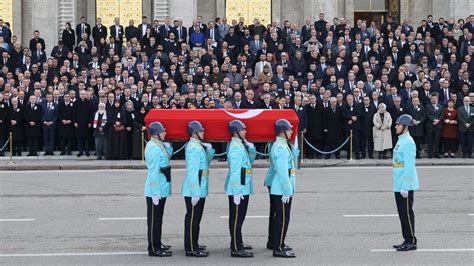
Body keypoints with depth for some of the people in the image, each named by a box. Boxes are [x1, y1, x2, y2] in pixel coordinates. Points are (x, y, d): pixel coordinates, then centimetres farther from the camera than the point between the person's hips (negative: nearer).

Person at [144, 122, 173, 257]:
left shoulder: (159, 145, 10)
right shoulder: (153, 148, -20)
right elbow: (153, 172, -23)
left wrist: (168, 146, 3)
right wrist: (155, 192, -23)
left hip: (161, 189, 10)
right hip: (155, 190, -10)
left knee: (158, 217, 19)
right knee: (154, 219, -3)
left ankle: (157, 244, 30)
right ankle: (154, 248, 2)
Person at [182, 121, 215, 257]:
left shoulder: (198, 145, 12)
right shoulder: (194, 148, -18)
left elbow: (207, 160, 16)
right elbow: (193, 172, -22)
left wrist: (209, 149, -1)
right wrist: (195, 192, -24)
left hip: (199, 189, 10)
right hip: (195, 190, -10)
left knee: (196, 217, 18)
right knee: (192, 218, -4)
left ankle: (193, 244, 28)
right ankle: (191, 249, 0)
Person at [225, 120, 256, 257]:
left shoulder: (240, 144, 12)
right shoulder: (236, 147, -19)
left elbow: (249, 160, 20)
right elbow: (235, 171, -22)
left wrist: (250, 147, 5)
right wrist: (237, 191, -24)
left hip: (243, 188, 10)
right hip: (238, 189, -10)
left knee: (239, 217, 19)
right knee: (236, 218, -6)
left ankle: (238, 243, 31)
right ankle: (236, 249, -3)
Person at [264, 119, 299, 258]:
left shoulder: (278, 145, 12)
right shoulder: (281, 148, -22)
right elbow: (282, 171, -24)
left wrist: (294, 151, 4)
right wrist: (286, 191, -23)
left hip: (274, 187, 11)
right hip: (281, 188, -11)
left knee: (275, 215, 20)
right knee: (282, 217, -8)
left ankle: (272, 242, 31)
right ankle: (278, 248, -7)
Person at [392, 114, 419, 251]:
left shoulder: (408, 142, -17)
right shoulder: (401, 140, 14)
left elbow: (409, 166, -21)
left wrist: (405, 186, -22)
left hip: (405, 185, -10)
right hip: (399, 184, 10)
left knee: (406, 213, -4)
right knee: (402, 213, 13)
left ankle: (411, 242, 2)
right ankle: (407, 240, 20)